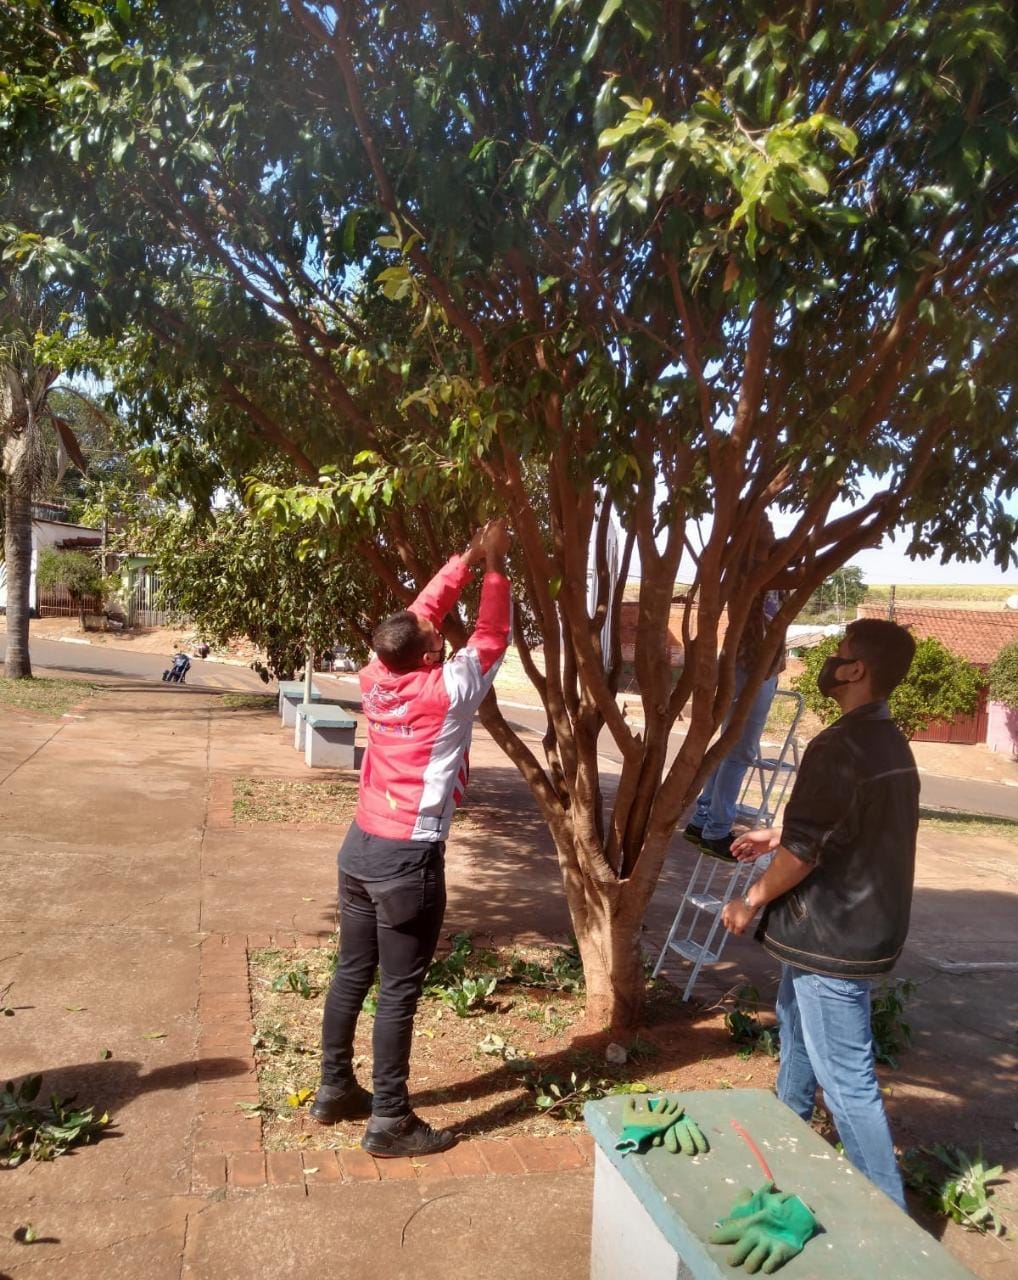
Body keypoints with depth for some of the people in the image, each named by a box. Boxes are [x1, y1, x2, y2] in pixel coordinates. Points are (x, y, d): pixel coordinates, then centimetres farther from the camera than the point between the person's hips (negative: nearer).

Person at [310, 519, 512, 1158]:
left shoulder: (376, 680, 0)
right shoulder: (449, 690, -16)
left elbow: (419, 612, 11)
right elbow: (493, 638, -1)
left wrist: (468, 556, 13)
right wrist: (495, 566, 6)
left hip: (361, 846, 7)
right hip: (409, 860, -7)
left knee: (352, 974, 19)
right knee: (400, 992, 3)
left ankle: (335, 1090, 33)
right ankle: (391, 1122, 14)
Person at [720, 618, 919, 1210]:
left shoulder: (837, 747, -25)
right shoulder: (891, 742, 6)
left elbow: (804, 852, -22)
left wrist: (751, 903, -7)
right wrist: (777, 836, 21)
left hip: (833, 934, -10)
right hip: (867, 921, 10)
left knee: (846, 1078, 1)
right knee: (798, 1027, 28)